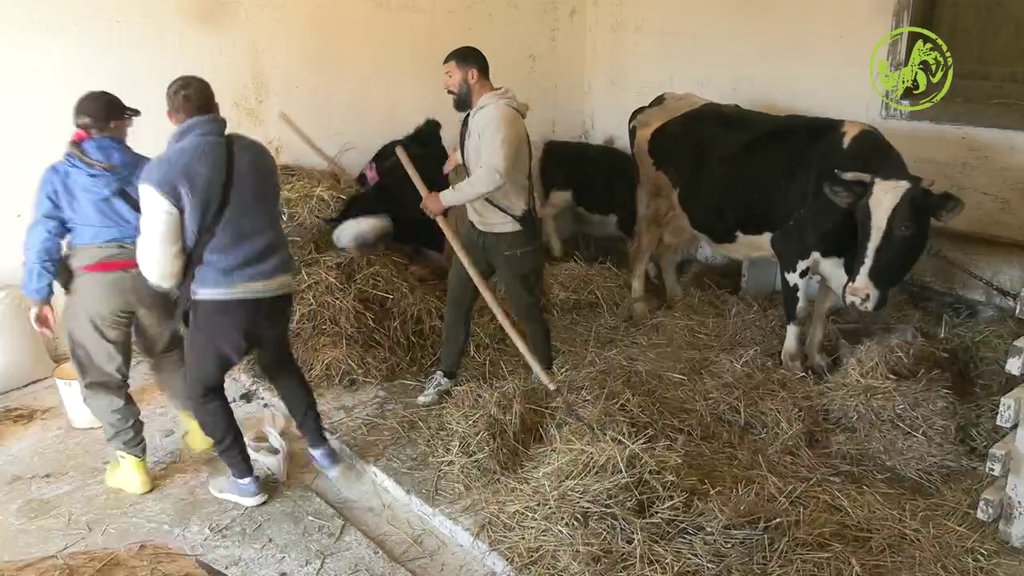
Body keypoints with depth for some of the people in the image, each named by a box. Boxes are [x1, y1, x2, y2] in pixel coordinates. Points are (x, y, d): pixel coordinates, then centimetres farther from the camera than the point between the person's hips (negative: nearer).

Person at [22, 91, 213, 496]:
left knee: (104, 378, 11)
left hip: (95, 283, -1)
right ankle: (195, 422, 30)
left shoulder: (58, 176, 4)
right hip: (150, 276, 2)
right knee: (169, 352, 26)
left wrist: (38, 296, 2)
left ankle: (131, 463, 15)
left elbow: (43, 236, -1)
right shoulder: (145, 168, 5)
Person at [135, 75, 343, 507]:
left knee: (202, 389, 22)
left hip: (219, 301, -4)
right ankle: (321, 449, 37)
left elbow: (160, 263, -9)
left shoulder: (162, 171, -9)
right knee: (280, 364, 32)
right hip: (275, 289, 5)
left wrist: (176, 286, 14)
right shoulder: (257, 153, 6)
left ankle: (245, 481, 28)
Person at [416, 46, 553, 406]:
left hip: (511, 234, -9)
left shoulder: (500, 114, -23)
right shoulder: (476, 112, 8)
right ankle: (446, 373, 29)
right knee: (456, 301, 13)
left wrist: (445, 198, -32)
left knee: (526, 311, 7)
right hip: (477, 228, 9)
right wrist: (458, 156, 26)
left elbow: (494, 174, -38)